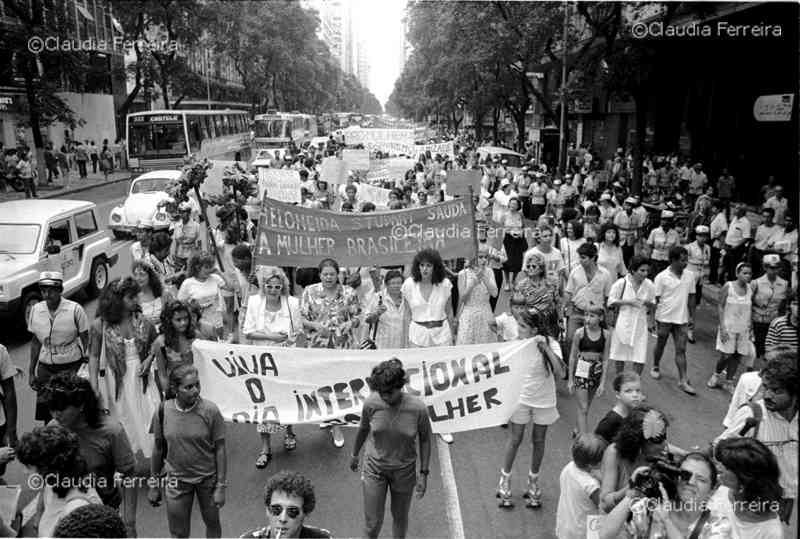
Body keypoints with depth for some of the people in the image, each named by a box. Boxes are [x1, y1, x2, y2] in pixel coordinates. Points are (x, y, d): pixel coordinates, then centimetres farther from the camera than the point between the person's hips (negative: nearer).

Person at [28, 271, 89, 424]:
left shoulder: (75, 309, -11)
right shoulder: (35, 310, 1)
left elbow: (86, 339, -5)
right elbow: (35, 342, 10)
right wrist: (31, 371, 10)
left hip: (72, 365, -3)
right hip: (45, 367, 4)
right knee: (45, 412, 4)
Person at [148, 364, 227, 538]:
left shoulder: (210, 411, -18)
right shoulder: (163, 411, -11)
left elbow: (220, 449, -11)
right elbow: (159, 449, 1)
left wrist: (221, 486, -11)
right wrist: (153, 486, 7)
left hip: (208, 478, -1)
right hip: (177, 480, 1)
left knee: (212, 524, 17)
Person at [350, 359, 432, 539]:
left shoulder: (418, 408, -25)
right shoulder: (371, 403, -21)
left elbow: (425, 439, -8)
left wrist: (424, 474, -6)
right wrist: (355, 455, 15)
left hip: (404, 470, 0)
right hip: (374, 467, 0)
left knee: (400, 518, 20)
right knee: (373, 524, 6)